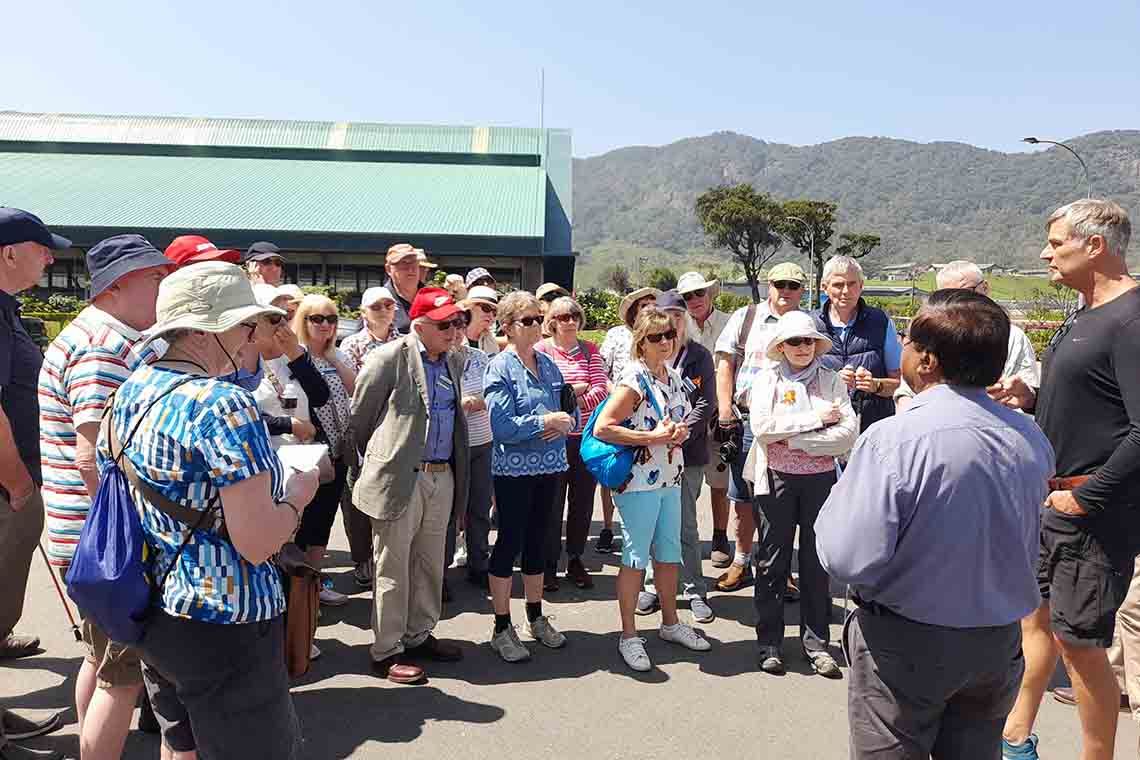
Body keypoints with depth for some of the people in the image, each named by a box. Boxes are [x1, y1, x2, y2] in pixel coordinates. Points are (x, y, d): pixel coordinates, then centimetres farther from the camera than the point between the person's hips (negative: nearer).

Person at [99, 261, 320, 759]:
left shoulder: (129, 392, 3)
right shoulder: (225, 406, -23)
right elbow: (256, 544, -26)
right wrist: (296, 495, -7)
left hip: (153, 615, 9)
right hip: (221, 630, -8)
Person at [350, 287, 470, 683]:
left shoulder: (453, 362, 11)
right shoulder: (389, 358, -9)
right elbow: (360, 416, -3)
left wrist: (454, 468, 15)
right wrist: (377, 461, 8)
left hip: (442, 476, 7)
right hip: (400, 478, -6)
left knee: (430, 564, 16)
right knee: (393, 568, 4)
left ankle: (419, 636, 32)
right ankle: (386, 651, 17)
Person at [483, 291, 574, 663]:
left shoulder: (548, 364, 9)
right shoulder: (500, 367, -10)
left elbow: (568, 409, 12)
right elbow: (502, 426, -19)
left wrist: (564, 423, -9)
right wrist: (545, 422, -16)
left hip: (548, 465, 6)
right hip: (514, 468, -6)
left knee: (537, 541, 15)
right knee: (510, 541, 2)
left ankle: (536, 617, 30)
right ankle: (502, 628, 14)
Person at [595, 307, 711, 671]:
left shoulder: (673, 377, 9)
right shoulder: (634, 379, -15)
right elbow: (602, 428, -21)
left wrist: (681, 432, 0)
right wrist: (652, 438, -20)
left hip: (670, 478, 8)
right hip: (638, 480, -8)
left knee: (669, 552, 16)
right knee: (636, 556, 1)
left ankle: (670, 623, 32)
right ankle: (628, 635, 13)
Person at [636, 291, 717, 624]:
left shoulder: (700, 356, 5)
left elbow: (705, 404, -1)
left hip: (689, 452, 0)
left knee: (686, 526, 6)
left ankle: (695, 591, 18)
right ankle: (653, 587, 21)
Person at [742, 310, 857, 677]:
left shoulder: (831, 380, 4)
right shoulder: (767, 378, 2)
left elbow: (848, 433, -8)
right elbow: (762, 427, -14)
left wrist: (794, 440, -14)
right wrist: (815, 417, -13)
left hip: (820, 478, 1)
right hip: (776, 479, -1)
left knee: (818, 563, 8)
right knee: (772, 563, 6)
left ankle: (816, 642, 21)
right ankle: (769, 644, 18)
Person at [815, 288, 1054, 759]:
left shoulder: (893, 438, -26)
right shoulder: (1032, 439, -6)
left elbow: (848, 560, -26)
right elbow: (1027, 542, 9)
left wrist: (838, 502, -9)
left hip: (905, 645, -5)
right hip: (1000, 644, 5)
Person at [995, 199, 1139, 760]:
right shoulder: (1085, 315, 12)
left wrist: (1086, 498, -21)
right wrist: (1031, 398, 4)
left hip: (1093, 510, -10)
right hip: (1052, 498, 10)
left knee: (1078, 641, 1)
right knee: (1037, 614, 18)